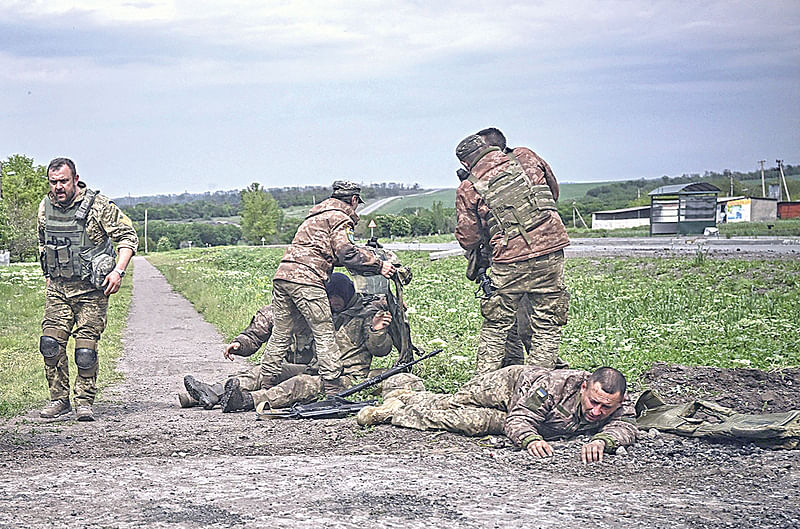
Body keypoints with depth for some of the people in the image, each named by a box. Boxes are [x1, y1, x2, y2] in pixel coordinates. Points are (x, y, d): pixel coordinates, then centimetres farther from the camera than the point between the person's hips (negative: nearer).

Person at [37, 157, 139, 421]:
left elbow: (128, 236, -7)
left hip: (91, 290, -5)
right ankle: (59, 399, 9)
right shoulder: (46, 207, 5)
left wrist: (118, 271, -16)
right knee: (50, 344, -4)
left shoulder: (98, 206, -11)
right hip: (57, 289, 5)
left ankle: (84, 403, 7)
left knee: (85, 350, -6)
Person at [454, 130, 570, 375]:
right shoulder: (526, 157, 7)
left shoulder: (468, 188, 2)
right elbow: (553, 188, 23)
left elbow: (468, 238, 6)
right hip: (551, 248, 1)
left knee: (496, 326, 13)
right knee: (547, 325, 9)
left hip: (510, 259, -1)